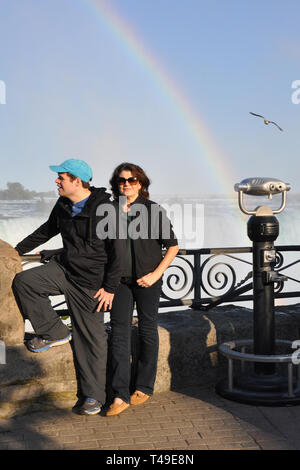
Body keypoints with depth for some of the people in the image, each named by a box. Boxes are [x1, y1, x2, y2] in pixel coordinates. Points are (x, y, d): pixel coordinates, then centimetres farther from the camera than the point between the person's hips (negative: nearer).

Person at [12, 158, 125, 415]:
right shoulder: (63, 205, 4)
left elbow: (118, 251, -16)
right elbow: (47, 230, 23)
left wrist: (109, 287, -16)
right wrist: (19, 249, 28)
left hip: (89, 283, -6)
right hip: (63, 269, 6)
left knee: (91, 338, -2)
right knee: (23, 282, -14)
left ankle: (93, 396, 11)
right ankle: (55, 332, 1)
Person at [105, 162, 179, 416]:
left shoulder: (153, 210, -5)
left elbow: (173, 246, -2)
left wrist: (156, 274, -10)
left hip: (147, 280, -2)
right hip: (119, 279, 3)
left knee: (147, 331, 9)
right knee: (119, 332, -3)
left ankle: (144, 387, 23)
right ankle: (120, 395, 0)